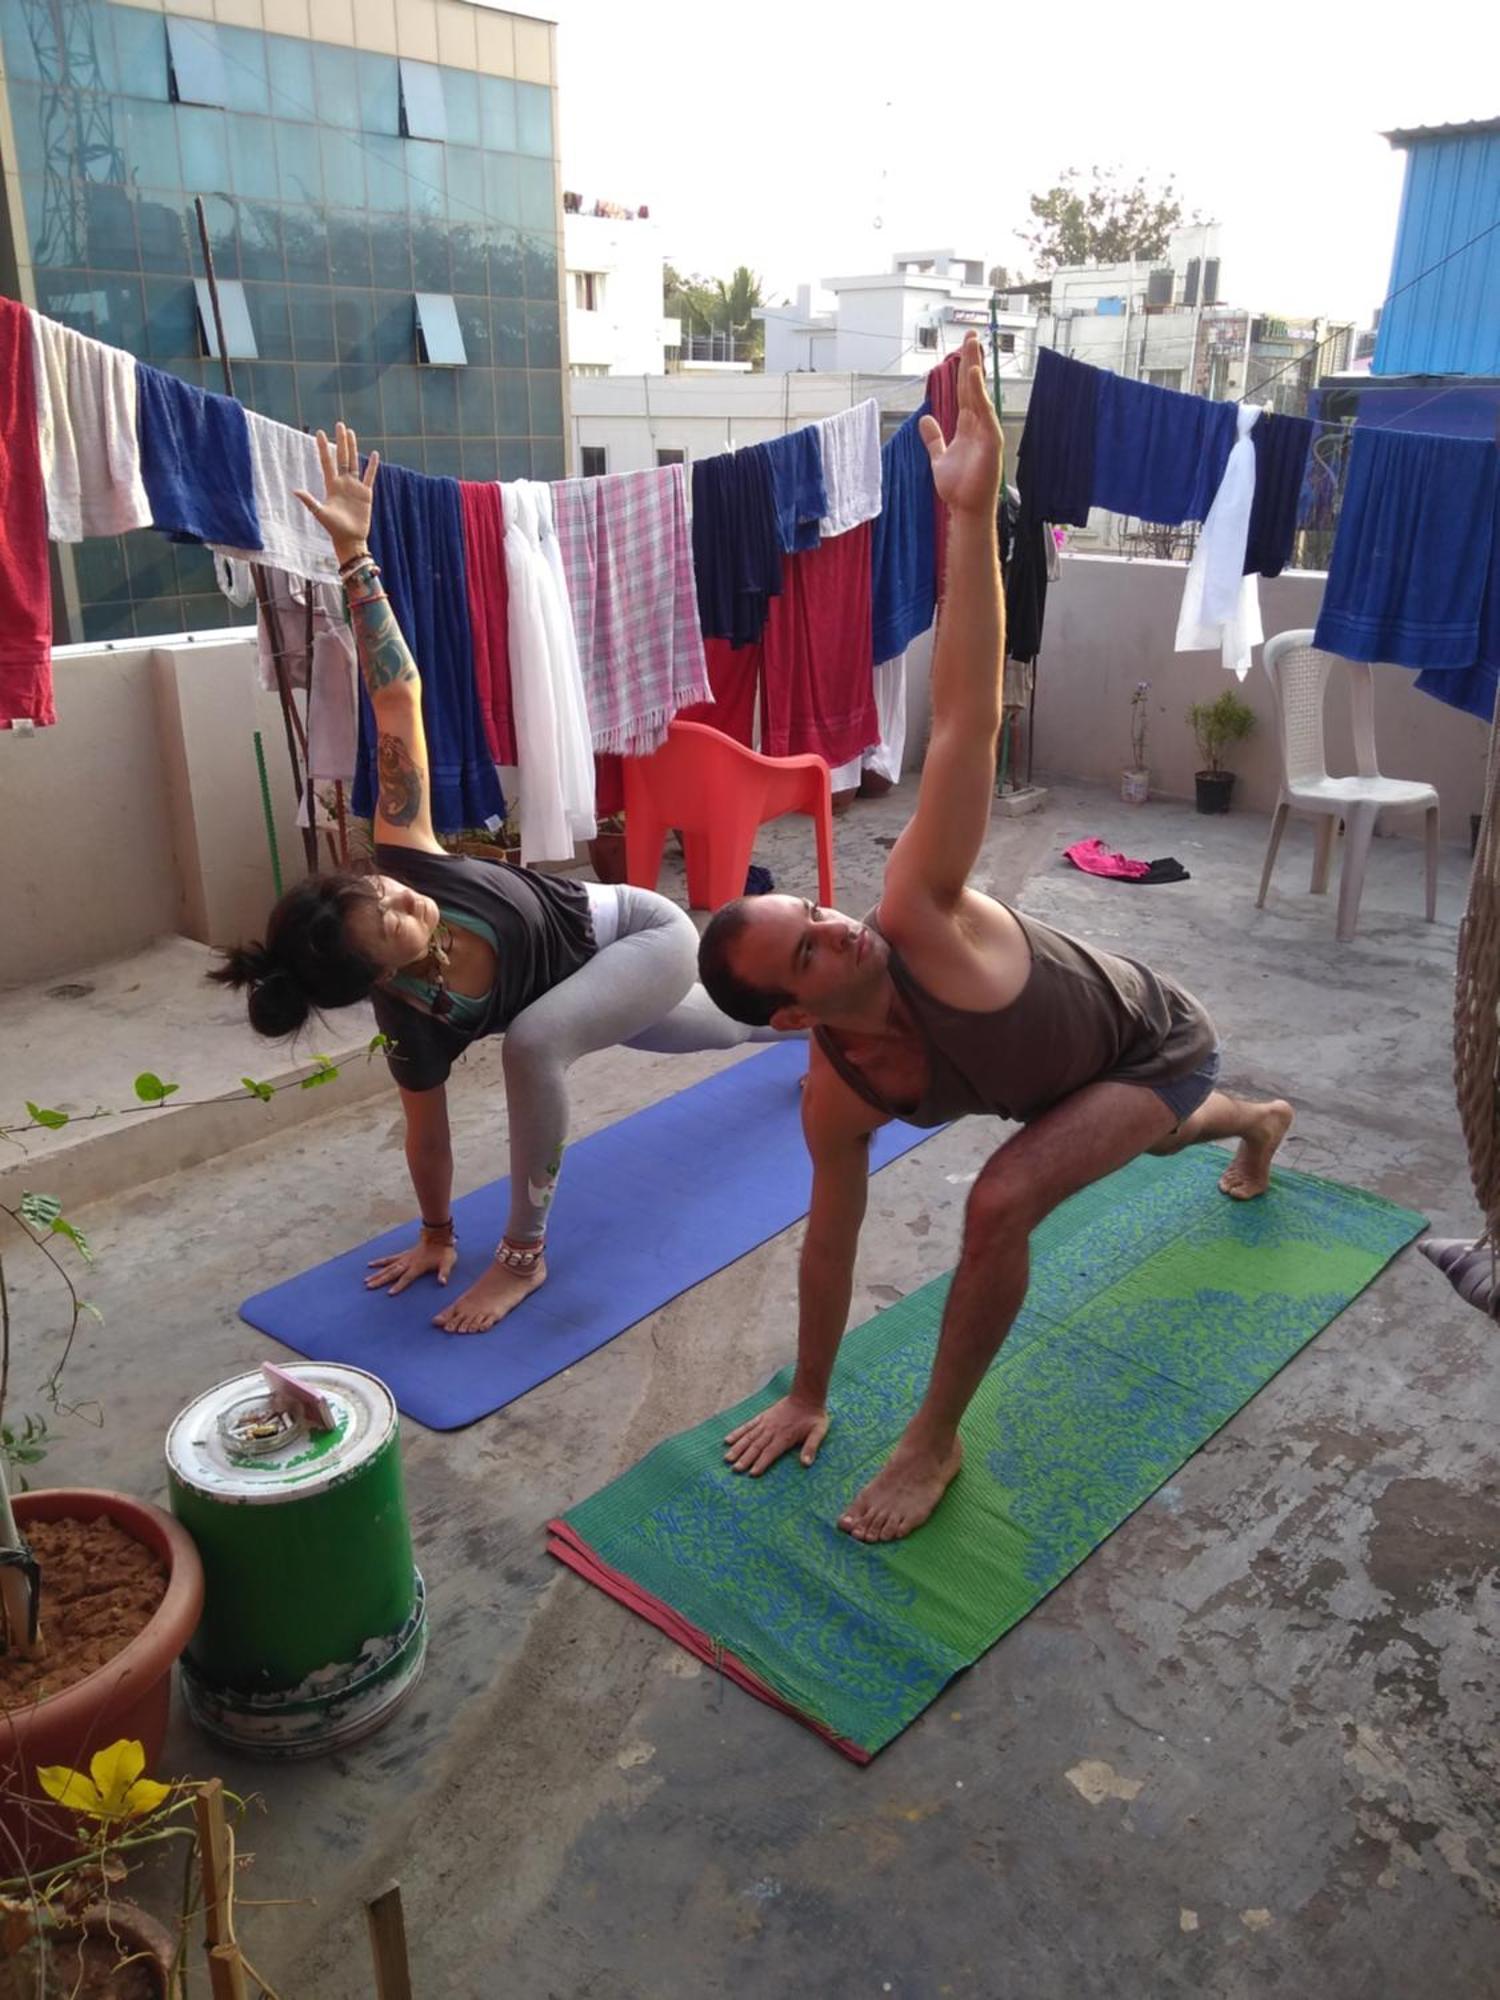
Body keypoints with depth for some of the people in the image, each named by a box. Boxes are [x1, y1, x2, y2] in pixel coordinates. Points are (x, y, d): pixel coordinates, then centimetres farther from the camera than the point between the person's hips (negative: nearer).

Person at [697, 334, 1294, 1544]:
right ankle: (1258, 1124, 79)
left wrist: (973, 514, -59)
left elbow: (967, 723, -50)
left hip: (1159, 1043, -6)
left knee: (1002, 1204, -28)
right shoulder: (837, 1095, -24)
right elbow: (831, 1238, -9)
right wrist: (807, 1397, -2)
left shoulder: (917, 924, -41)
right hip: (1075, 1078, 6)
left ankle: (935, 1443, -5)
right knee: (1156, 1139, 40)